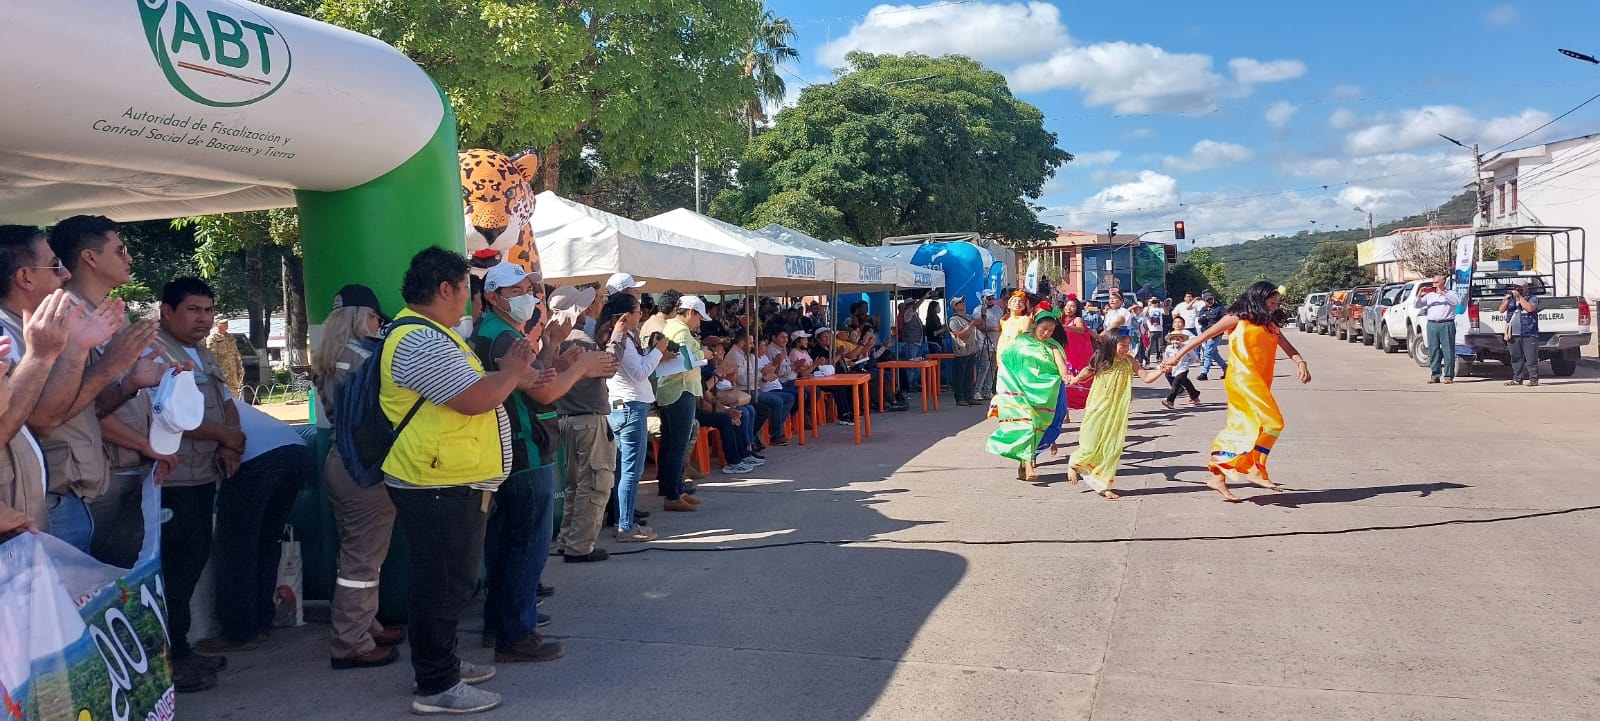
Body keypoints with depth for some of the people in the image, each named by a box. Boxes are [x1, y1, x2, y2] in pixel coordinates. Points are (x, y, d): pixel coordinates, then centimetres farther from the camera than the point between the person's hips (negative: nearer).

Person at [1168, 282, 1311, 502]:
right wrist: (1175, 358, 1)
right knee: (1272, 422, -14)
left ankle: (1218, 476, 13)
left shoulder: (1271, 325, 17)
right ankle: (1255, 469, -5)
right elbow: (1203, 337, 1)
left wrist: (1301, 363, -15)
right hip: (1242, 378, -7)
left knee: (1239, 428, 8)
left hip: (1260, 382, 7)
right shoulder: (1238, 319, -1)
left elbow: (1288, 348, 7)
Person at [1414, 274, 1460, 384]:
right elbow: (1418, 305, 16)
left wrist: (1443, 294, -15)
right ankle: (1435, 375, 7)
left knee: (1448, 350, -6)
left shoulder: (1450, 293, 9)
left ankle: (1449, 376, -3)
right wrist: (1419, 296, -3)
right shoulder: (1429, 295, 18)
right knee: (1433, 350, 2)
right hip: (1432, 325, 4)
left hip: (1446, 324, -4)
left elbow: (1456, 301, -10)